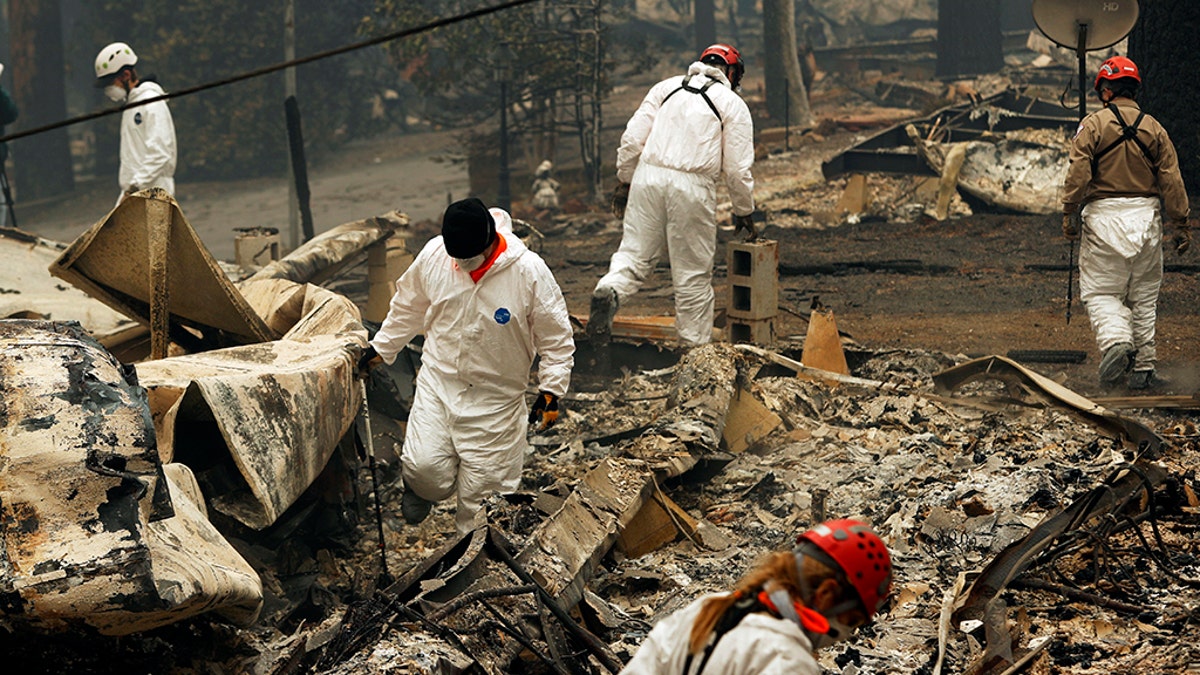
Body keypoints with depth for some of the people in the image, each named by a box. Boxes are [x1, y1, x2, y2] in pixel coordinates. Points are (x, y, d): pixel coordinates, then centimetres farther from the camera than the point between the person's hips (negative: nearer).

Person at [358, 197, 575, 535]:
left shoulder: (530, 273, -19)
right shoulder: (434, 254, -10)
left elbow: (557, 341, -7)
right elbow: (408, 307, 10)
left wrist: (551, 391, -12)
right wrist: (381, 347, 17)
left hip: (495, 401, -2)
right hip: (437, 383, 2)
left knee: (482, 489, 0)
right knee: (424, 468, -11)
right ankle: (421, 488, 25)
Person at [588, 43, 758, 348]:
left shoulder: (666, 87, 15)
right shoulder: (732, 103, 6)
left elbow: (632, 138, 9)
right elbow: (738, 168, 3)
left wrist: (625, 181, 17)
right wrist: (743, 211, 15)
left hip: (648, 176, 3)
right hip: (692, 186, -3)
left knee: (635, 252, 9)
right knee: (693, 271, 6)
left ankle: (609, 291, -21)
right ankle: (696, 347, 12)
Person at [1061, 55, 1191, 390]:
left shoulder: (1093, 125, -2)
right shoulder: (1154, 128, 8)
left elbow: (1078, 173, -11)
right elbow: (1171, 181, 4)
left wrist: (1069, 214, -6)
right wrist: (1180, 225, 6)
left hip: (1105, 215, -3)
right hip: (1146, 215, 3)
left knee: (1100, 291, 2)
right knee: (1144, 296, 10)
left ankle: (1115, 340, -25)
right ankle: (1143, 366, 11)